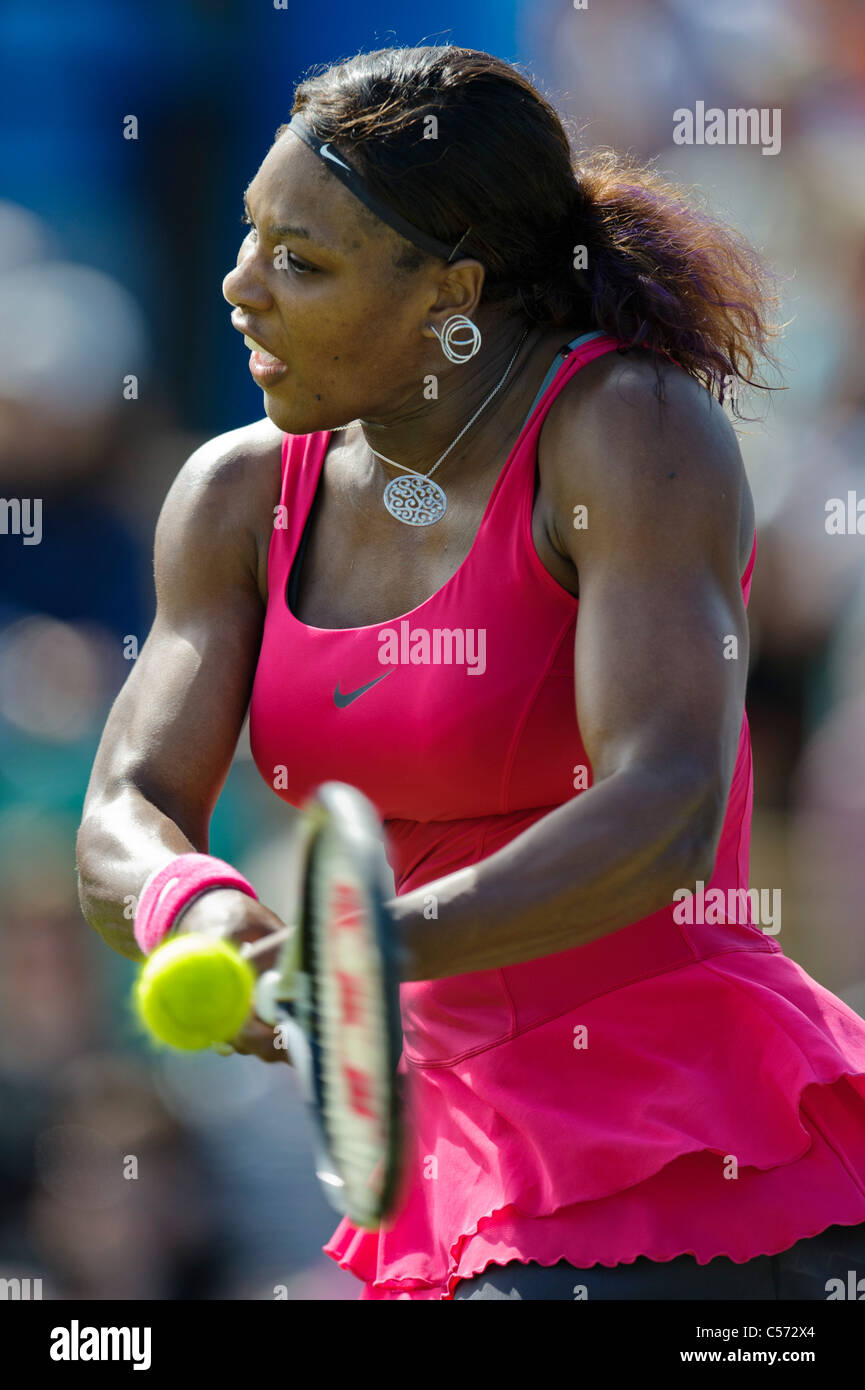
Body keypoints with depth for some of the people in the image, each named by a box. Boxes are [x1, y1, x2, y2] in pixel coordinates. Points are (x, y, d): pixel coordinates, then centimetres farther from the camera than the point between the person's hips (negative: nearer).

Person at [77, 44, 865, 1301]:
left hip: (694, 1176, -7)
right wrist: (201, 910, -28)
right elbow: (125, 829, -4)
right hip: (483, 1175, 8)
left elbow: (667, 815, -26)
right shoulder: (241, 499, 6)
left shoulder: (636, 430, -13)